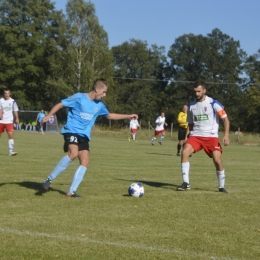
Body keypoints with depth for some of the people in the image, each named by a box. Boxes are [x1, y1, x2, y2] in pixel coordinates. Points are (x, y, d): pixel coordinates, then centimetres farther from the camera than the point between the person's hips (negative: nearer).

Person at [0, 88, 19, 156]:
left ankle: (11, 151, -14)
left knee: (11, 135, -14)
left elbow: (15, 110, 10)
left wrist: (17, 118, 6)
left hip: (9, 122, 0)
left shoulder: (12, 101, 2)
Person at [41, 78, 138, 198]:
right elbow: (60, 104, -3)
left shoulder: (99, 105, 11)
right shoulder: (79, 98, -7)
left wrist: (128, 116, 28)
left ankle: (71, 191, -1)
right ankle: (49, 179, -18)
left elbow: (109, 115, 29)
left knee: (85, 161, -7)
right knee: (73, 153, -30)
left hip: (84, 136, 7)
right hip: (71, 131, -7)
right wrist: (49, 115, -17)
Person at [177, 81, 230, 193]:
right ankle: (186, 183, -13)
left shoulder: (213, 103, -5)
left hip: (211, 137, -3)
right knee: (184, 152, -20)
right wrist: (186, 137, 9)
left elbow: (225, 119, -3)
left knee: (217, 160, -15)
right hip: (195, 135, 4)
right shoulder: (191, 106, 10)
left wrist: (226, 135, -14)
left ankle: (221, 187, 7)